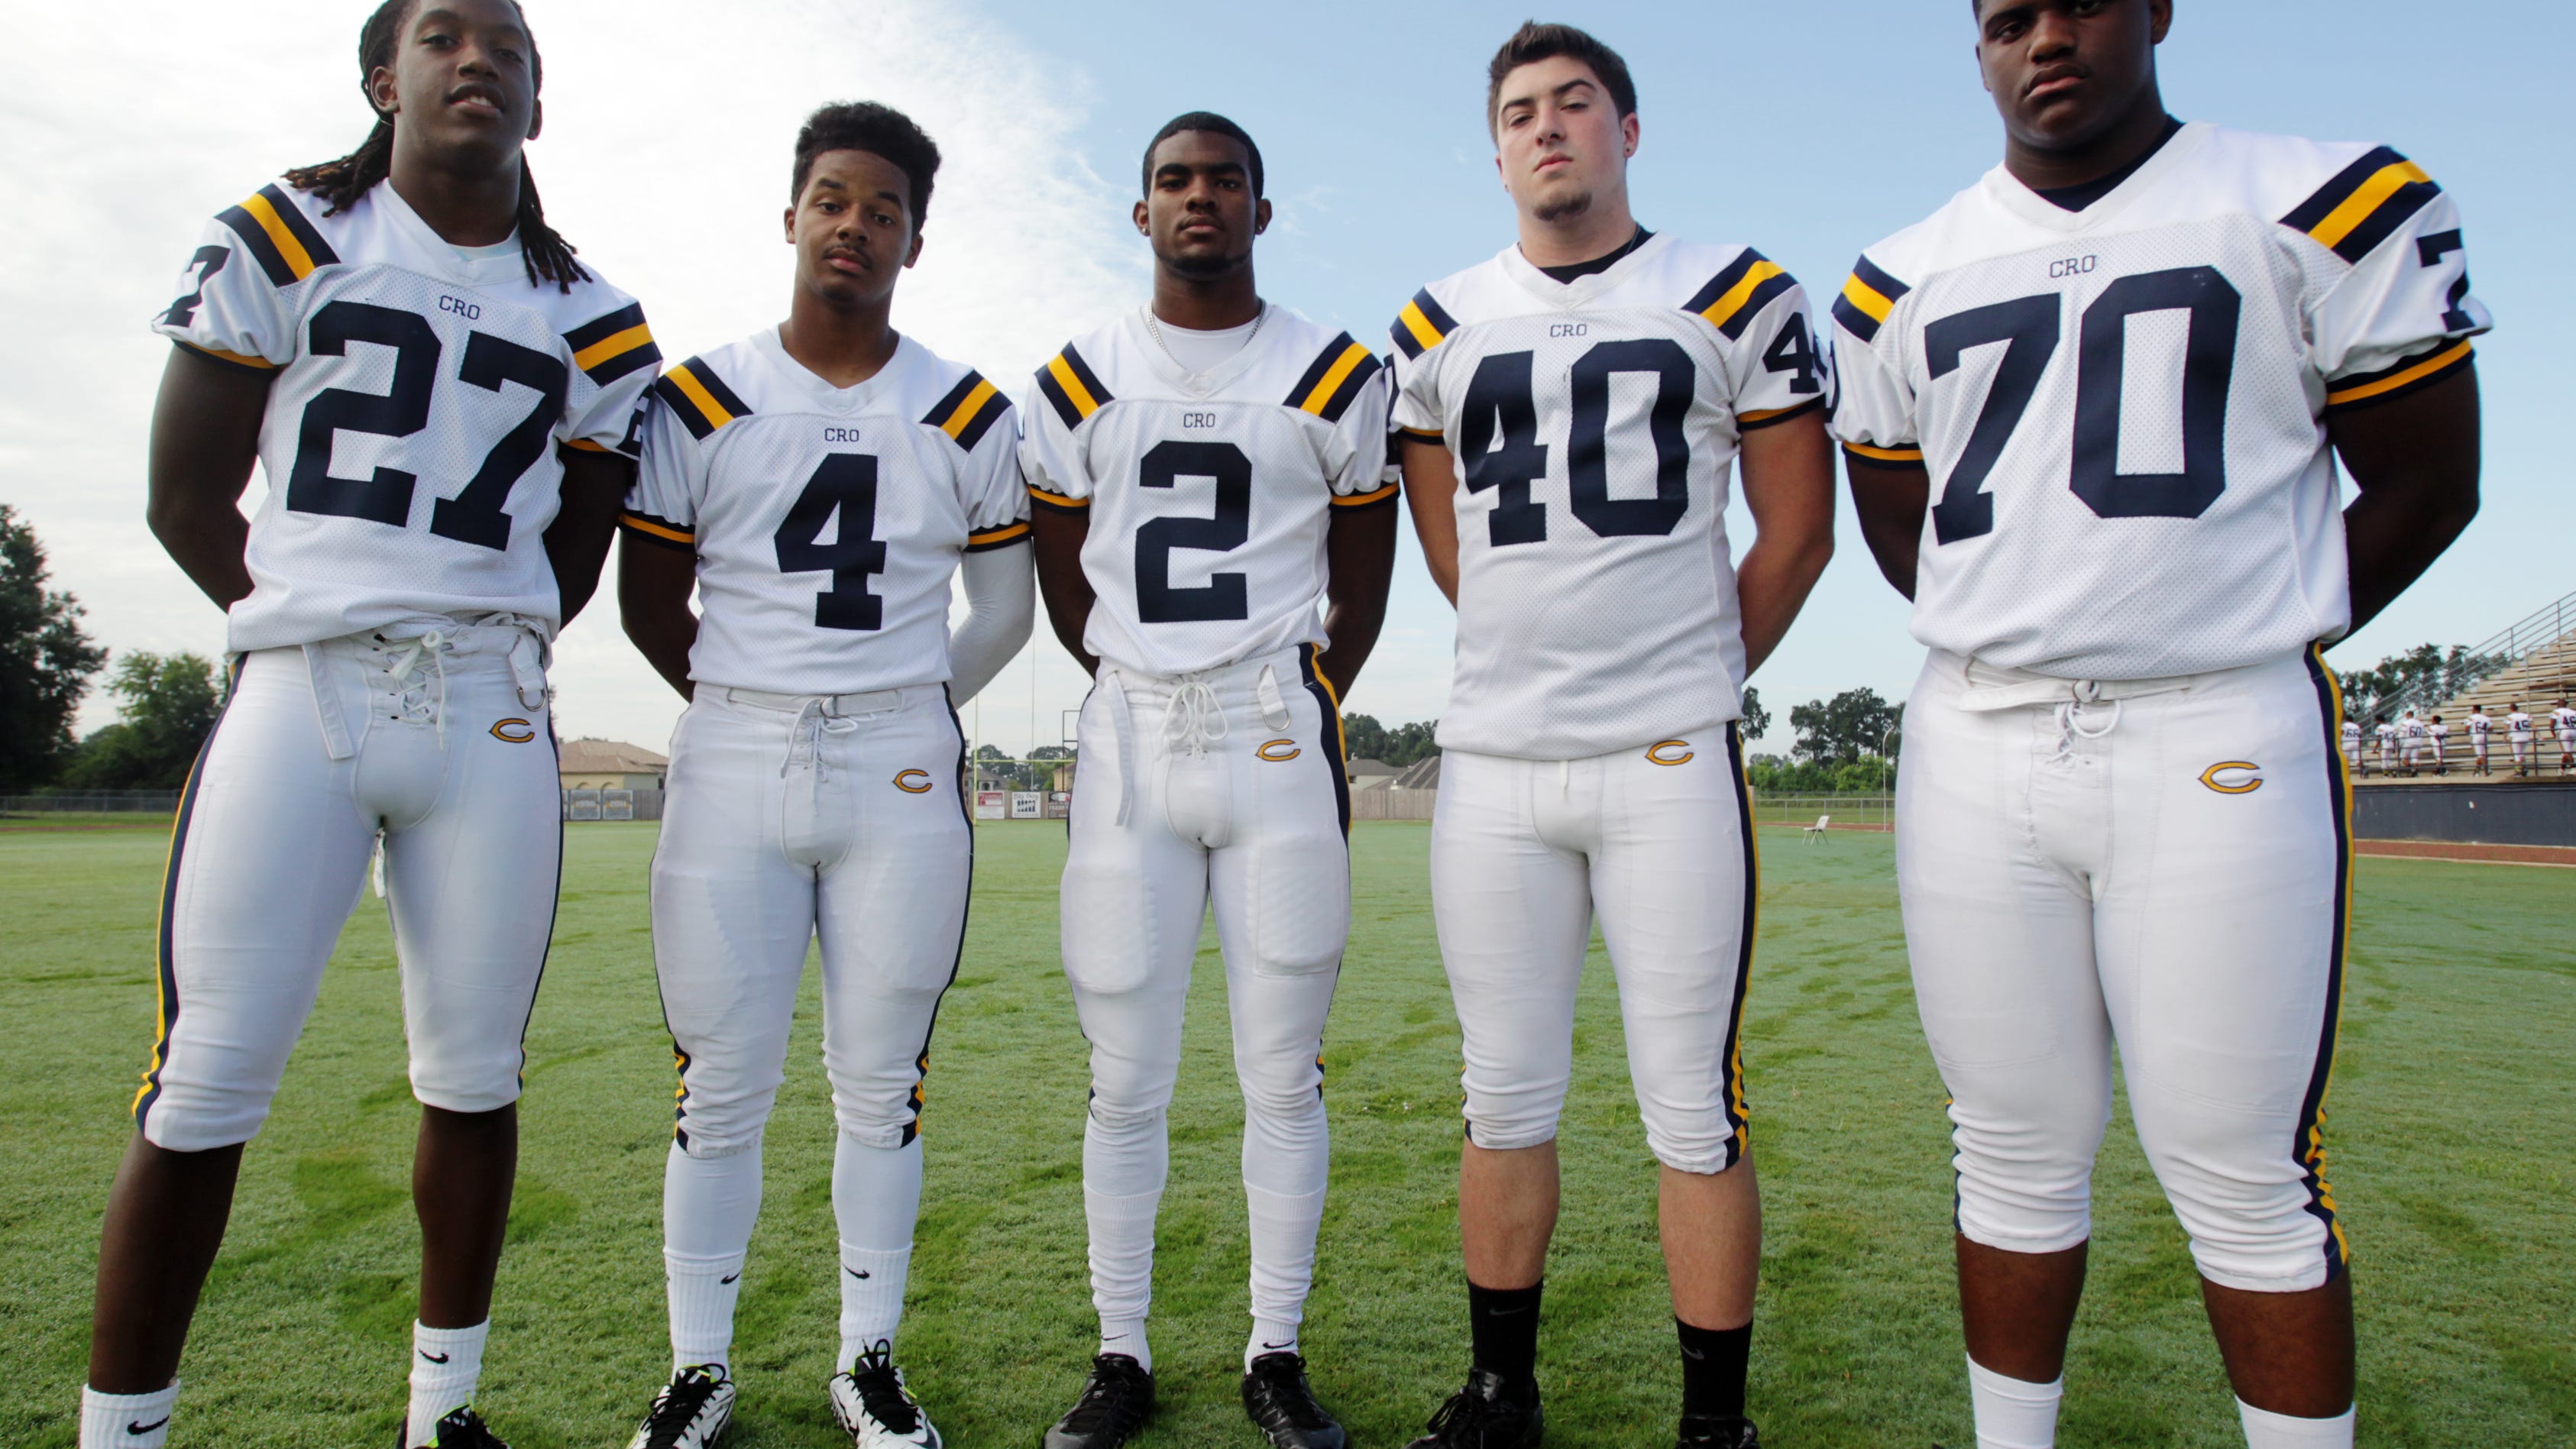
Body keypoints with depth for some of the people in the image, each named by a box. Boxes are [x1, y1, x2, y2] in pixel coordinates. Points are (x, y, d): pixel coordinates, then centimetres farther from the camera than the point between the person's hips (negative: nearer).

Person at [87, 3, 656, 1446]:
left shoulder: (592, 323, 12)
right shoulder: (282, 243, 8)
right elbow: (187, 497, 8)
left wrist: (469, 652, 8)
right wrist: (333, 633, 6)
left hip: (494, 716, 2)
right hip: (299, 694, -1)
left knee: (476, 1079, 6)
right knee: (206, 1093, -1)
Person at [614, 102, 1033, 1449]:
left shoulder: (968, 417, 6)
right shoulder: (699, 400, 5)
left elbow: (1004, 605, 14)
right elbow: (650, 599, 11)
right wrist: (756, 710, 12)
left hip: (902, 777, 0)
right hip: (730, 771, 0)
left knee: (880, 1083, 6)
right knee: (721, 1086, 4)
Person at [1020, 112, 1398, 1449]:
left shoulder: (1335, 379, 6)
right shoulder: (1078, 383, 10)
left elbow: (1361, 587, 13)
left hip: (1279, 737, -1)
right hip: (1130, 736, 1)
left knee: (1281, 1074, 3)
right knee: (1125, 1078, 5)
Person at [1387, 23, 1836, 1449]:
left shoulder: (1737, 298, 5)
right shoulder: (1441, 327, 12)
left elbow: (1797, 530, 8)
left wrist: (1685, 678, 10)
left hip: (1671, 760, -2)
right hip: (1492, 761, 3)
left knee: (1694, 1111, 2)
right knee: (1503, 1098, 10)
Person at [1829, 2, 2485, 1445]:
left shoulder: (2324, 209, 3)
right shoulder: (1906, 282, 12)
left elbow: (2426, 479, 6)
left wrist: (2237, 641, 6)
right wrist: (2029, 643, 11)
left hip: (2220, 749, -2)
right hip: (1975, 753, 3)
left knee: (2245, 1177, 2)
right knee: (2016, 1154, 10)